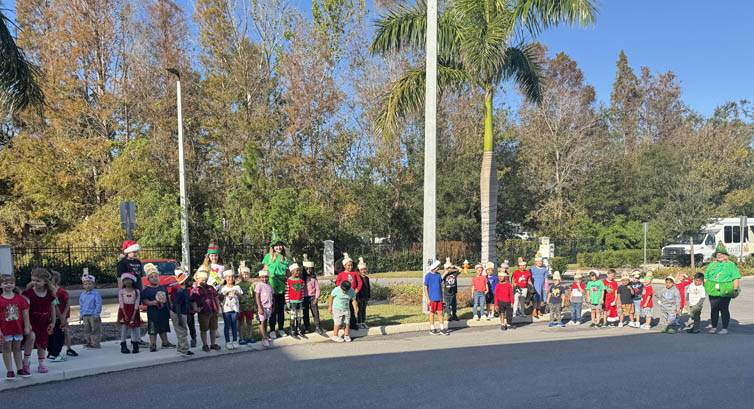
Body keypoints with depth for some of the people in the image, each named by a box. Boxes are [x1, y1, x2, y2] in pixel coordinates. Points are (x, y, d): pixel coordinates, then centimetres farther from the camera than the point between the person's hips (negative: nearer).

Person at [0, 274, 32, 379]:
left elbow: (25, 313, 3)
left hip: (18, 328, 2)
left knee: (17, 349, 12)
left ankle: (20, 369, 19)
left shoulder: (20, 298, 0)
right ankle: (10, 371, 12)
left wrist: (27, 326, 0)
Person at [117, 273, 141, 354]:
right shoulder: (121, 291, 0)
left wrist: (133, 316, -14)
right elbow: (121, 304, -4)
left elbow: (137, 304, -6)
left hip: (133, 312, 0)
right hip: (124, 312, 0)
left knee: (134, 328, 0)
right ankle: (123, 346, 6)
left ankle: (135, 346, 8)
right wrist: (125, 315, -12)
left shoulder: (136, 291, -2)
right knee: (124, 329, -2)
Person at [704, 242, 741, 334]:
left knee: (724, 310, 1)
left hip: (725, 292, -3)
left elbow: (736, 278, -2)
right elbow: (705, 277, 17)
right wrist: (705, 287, 10)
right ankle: (714, 327, 15)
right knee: (713, 309, 5)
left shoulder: (730, 265, 3)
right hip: (713, 292, 4)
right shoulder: (711, 265, 14)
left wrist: (735, 290, -9)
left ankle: (725, 328, 9)